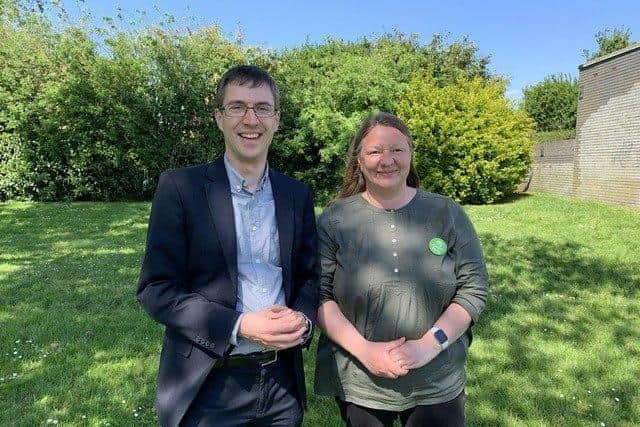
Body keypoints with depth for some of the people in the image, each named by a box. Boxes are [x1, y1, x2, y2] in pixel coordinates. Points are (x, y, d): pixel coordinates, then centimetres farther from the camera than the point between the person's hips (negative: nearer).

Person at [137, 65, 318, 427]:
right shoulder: (180, 187, -9)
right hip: (207, 387, -3)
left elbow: (309, 276, 10)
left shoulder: (298, 195, 3)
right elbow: (156, 288, -10)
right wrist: (239, 326, -20)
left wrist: (303, 318, -11)